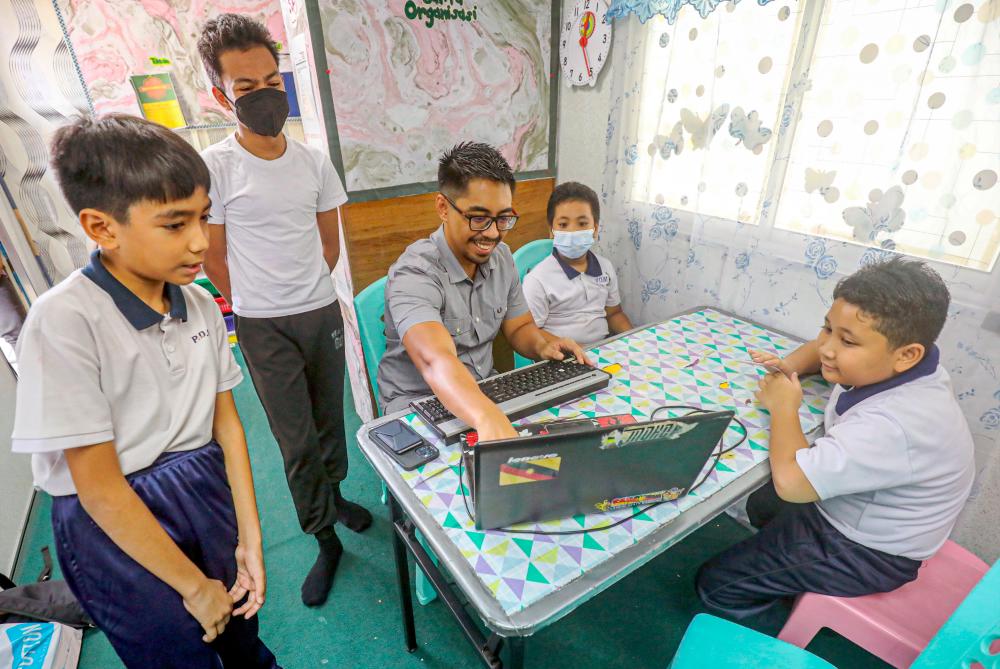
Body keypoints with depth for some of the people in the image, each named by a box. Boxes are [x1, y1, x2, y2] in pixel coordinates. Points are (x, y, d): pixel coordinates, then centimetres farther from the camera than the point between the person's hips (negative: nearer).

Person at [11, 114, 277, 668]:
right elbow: (99, 484, -19)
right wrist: (194, 585, -12)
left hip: (208, 493, 5)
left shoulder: (200, 304, -5)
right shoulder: (64, 321, -21)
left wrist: (249, 540, -2)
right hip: (116, 525, -4)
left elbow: (226, 420, -1)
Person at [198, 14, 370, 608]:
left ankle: (334, 493, 42)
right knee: (296, 440, 3)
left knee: (330, 418, 16)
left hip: (322, 312, 3)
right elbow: (215, 258, -1)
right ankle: (326, 541, 22)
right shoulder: (215, 167, -8)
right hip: (262, 327, -3)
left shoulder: (314, 161, 2)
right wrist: (257, 309, 7)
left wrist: (303, 291, 12)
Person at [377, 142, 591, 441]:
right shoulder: (414, 275, -24)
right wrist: (488, 418, -58)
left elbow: (520, 328, 8)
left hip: (483, 393, 6)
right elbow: (437, 361, -41)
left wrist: (543, 344, -15)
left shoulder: (501, 256, -1)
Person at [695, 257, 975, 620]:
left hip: (866, 553, -9)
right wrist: (790, 366, -12)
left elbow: (790, 480, -42)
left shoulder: (893, 425, -40)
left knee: (714, 583, -6)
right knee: (759, 503, 31)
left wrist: (784, 406, -26)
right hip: (842, 504, 9)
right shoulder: (881, 365, -12)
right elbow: (825, 347, 10)